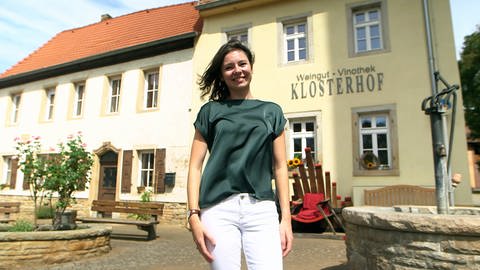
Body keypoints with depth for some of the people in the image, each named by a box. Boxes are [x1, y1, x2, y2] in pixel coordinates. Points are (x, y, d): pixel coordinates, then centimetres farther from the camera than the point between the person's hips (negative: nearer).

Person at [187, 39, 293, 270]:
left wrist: (286, 218, 3)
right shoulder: (210, 111, 11)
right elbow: (195, 166, 6)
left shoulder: (271, 112, 14)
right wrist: (194, 216, -4)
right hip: (219, 209, 0)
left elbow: (280, 167, 10)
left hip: (262, 209, 1)